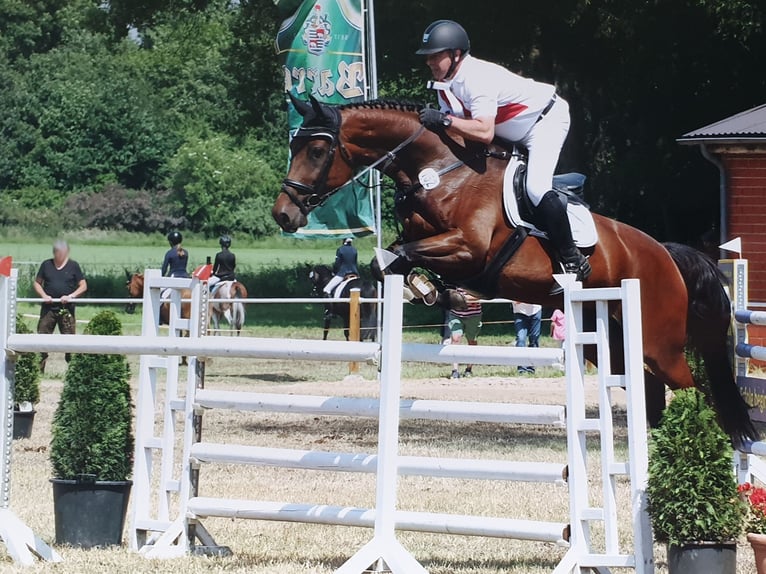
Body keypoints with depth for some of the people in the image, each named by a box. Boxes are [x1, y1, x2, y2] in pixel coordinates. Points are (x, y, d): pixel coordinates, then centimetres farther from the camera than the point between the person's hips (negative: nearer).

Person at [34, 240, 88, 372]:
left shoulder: (73, 266, 3)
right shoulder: (46, 265, 8)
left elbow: (83, 286, 3)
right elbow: (37, 283, 13)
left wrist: (71, 296, -12)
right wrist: (44, 295, -6)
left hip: (66, 309, -2)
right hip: (48, 307, 2)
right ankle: (39, 369, 2)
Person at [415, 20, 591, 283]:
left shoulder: (476, 78, -33)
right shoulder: (445, 84, -4)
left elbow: (485, 133, -42)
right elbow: (450, 128, 0)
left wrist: (443, 120, -41)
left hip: (547, 119, -11)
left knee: (536, 188, -24)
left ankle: (573, 260, -17)